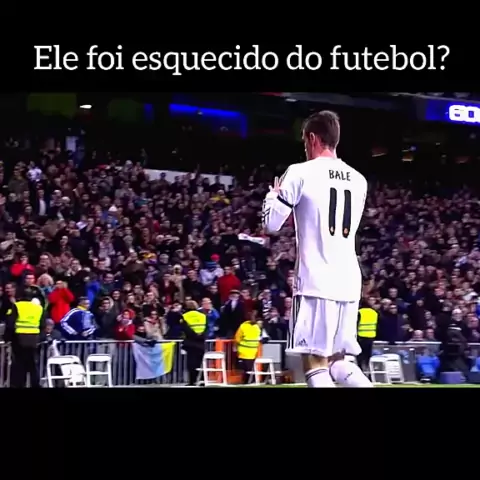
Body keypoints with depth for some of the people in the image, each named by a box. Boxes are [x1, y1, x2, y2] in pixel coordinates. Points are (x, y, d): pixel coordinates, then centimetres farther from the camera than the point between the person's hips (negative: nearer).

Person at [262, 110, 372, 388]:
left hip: (316, 281, -6)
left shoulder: (300, 172, -5)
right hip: (349, 282, 6)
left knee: (315, 365, -4)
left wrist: (274, 193, 17)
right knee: (338, 361, 18)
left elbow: (271, 224, -2)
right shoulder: (358, 180, 13)